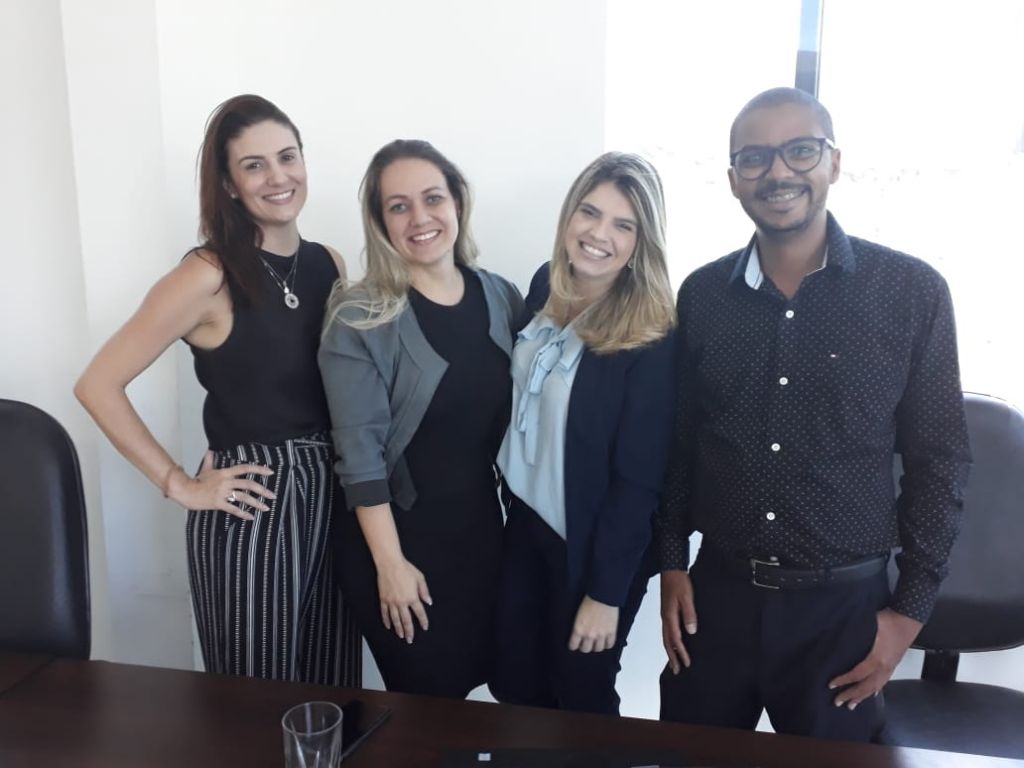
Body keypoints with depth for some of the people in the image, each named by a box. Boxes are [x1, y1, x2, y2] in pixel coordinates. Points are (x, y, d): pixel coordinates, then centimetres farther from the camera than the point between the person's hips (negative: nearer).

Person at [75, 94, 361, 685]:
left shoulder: (329, 264, 5)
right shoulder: (210, 277, -11)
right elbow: (98, 385, -12)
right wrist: (181, 485, -12)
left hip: (331, 497, 5)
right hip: (251, 507, -5)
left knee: (335, 693, 17)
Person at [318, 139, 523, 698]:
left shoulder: (502, 298, 0)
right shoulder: (359, 321, -15)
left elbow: (514, 419, 7)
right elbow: (361, 453, -15)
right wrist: (390, 564, -15)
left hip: (482, 529, 5)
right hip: (402, 536, -4)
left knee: (467, 685, 19)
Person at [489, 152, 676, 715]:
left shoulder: (653, 338, -22)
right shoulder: (545, 286, -3)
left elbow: (639, 479, -19)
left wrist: (606, 591, -15)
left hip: (594, 547, -6)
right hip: (524, 522, 6)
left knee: (580, 699, 15)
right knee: (513, 687, 19)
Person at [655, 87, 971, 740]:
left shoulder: (913, 292, -7)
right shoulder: (702, 295, 0)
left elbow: (938, 460, -3)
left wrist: (910, 611, -4)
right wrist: (672, 564, 5)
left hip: (844, 603, -2)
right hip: (717, 592, 2)